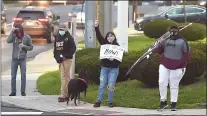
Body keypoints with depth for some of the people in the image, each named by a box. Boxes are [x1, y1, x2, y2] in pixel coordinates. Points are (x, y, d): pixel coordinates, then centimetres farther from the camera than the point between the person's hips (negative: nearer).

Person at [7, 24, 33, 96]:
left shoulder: (27, 37, -3)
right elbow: (8, 41, -22)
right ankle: (13, 92, 8)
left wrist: (24, 46, -15)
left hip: (23, 59, -1)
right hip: (14, 59, 1)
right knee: (13, 76, 2)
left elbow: (31, 47, 2)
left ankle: (23, 91, 7)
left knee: (23, 76, 0)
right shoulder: (14, 36, -3)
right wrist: (12, 32, -26)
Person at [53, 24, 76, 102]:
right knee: (66, 77, 12)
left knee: (64, 77, -11)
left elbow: (73, 48, -11)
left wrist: (66, 56, -15)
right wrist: (56, 57, 6)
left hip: (67, 60, -7)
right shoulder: (57, 38, 15)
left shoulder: (69, 38, -5)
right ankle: (67, 94, 17)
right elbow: (55, 48, 21)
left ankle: (63, 95, -13)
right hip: (60, 60, 7)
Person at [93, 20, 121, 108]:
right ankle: (99, 101, 3)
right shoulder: (104, 44, 4)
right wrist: (96, 27, -22)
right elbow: (99, 36, -9)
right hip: (104, 67, 2)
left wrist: (113, 60, -23)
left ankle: (110, 102, 7)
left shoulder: (117, 46, -2)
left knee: (111, 86, -3)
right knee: (102, 85, 0)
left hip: (114, 68, -2)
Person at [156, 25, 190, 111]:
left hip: (177, 68, -3)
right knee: (162, 83, -5)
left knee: (174, 86, 2)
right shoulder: (166, 41, 11)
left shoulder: (182, 42, 0)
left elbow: (186, 55, -3)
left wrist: (183, 66, -10)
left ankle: (173, 104, 9)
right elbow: (159, 51, 7)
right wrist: (160, 45, -14)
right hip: (164, 66, 3)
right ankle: (163, 101, 7)